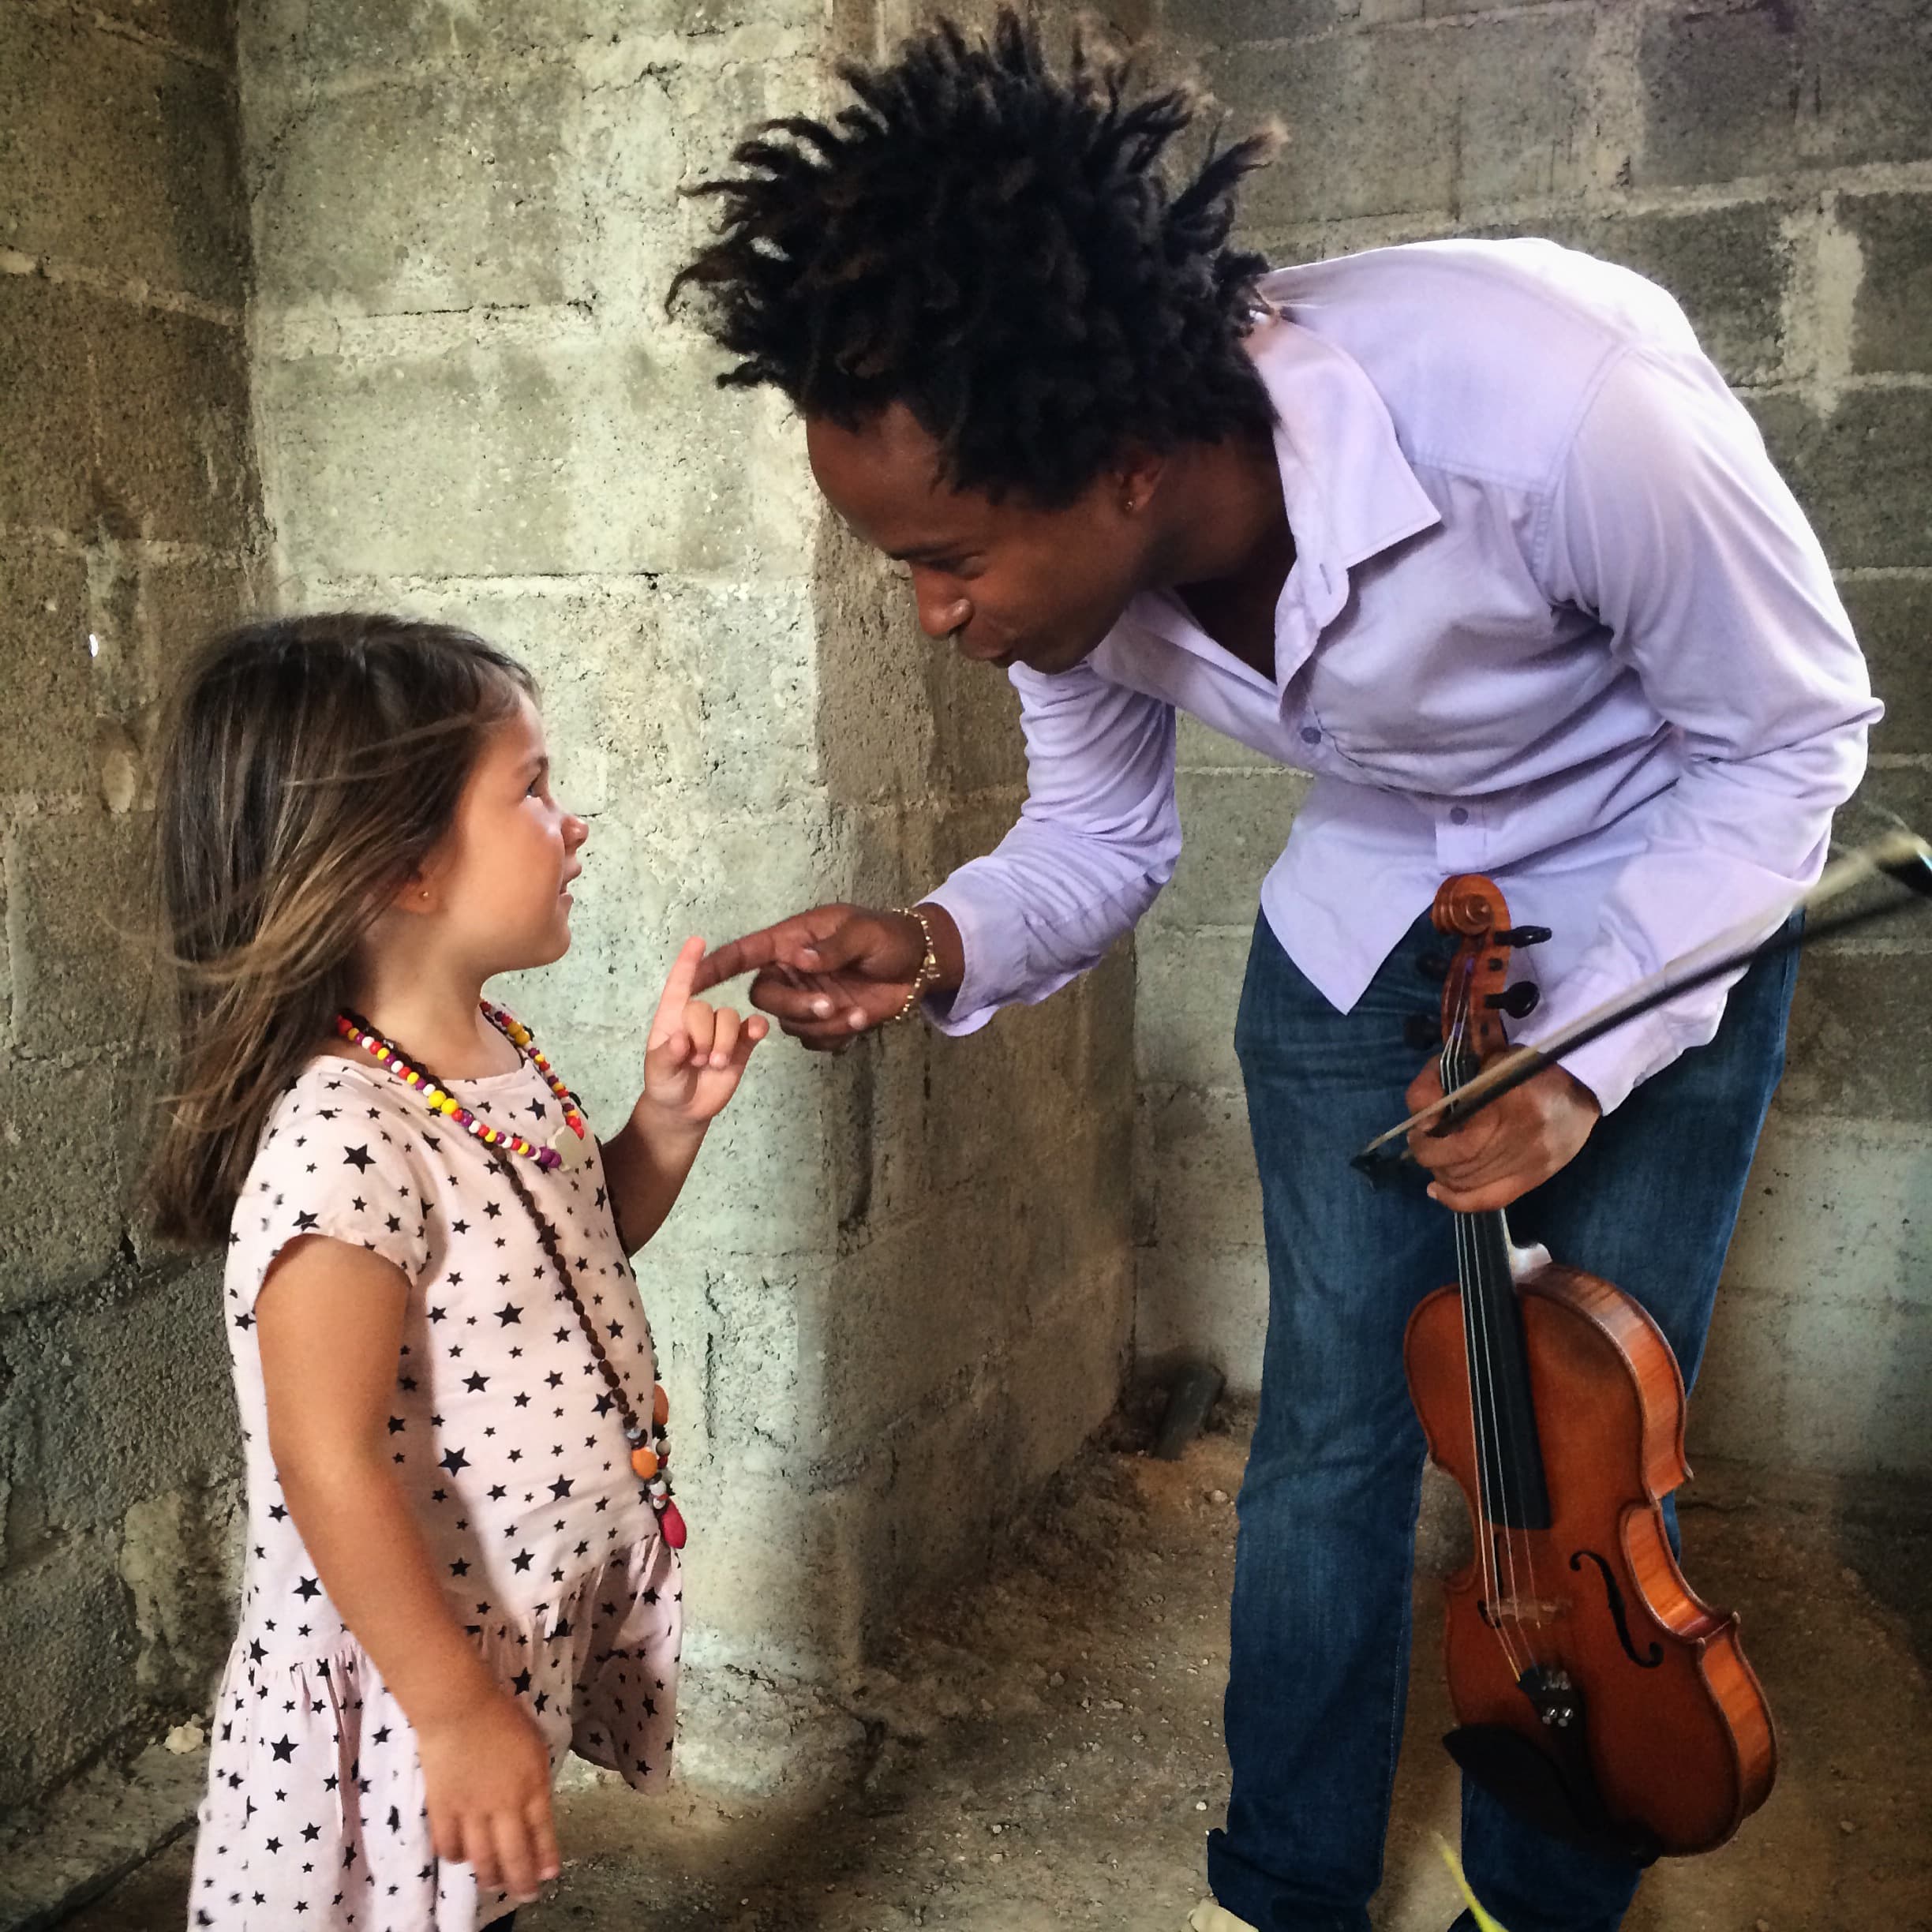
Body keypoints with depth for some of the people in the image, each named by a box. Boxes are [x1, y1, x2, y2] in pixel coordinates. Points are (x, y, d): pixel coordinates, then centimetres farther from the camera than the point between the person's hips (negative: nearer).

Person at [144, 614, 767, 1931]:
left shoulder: (497, 1054, -2)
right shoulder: (339, 1140, -30)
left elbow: (585, 1239, 15)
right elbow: (328, 1463, -27)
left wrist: (670, 1122, -4)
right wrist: (459, 1714, -20)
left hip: (536, 1624, 8)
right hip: (409, 1691, -8)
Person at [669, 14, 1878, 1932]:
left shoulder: (1561, 402, -39)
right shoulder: (1069, 538, -23)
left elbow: (1794, 735, -19)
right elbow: (1098, 842, -4)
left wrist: (1582, 1056, -25)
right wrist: (940, 948, -25)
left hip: (1667, 913, -3)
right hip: (1365, 925, 3)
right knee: (1331, 1427, 5)